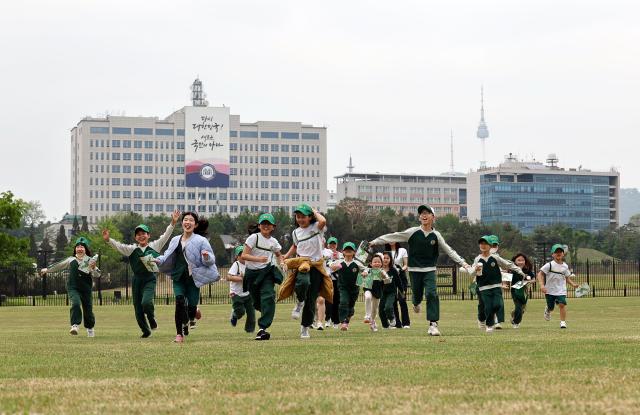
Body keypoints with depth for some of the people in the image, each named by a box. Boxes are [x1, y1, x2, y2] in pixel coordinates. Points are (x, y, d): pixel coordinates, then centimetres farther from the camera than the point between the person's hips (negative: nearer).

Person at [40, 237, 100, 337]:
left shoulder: (90, 261, -2)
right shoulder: (71, 260, 7)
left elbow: (97, 275, -11)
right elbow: (59, 265, 21)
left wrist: (93, 268, -33)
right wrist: (47, 270, 31)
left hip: (86, 289, -1)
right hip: (73, 288, 1)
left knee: (88, 310, 6)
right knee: (75, 304, -26)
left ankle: (90, 328, 31)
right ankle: (75, 325, -32)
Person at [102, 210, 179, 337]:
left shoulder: (155, 246, 2)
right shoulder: (131, 249, 4)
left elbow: (166, 236, -3)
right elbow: (118, 246, -7)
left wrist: (173, 223, -14)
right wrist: (108, 240, -24)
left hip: (150, 280, -3)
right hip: (137, 280, 3)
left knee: (146, 302, -26)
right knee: (138, 309, 6)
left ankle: (152, 319, 5)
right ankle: (146, 330, 28)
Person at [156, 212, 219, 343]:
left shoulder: (201, 241, -4)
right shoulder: (175, 240, 9)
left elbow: (211, 260, -6)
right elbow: (168, 257, 15)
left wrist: (206, 257, -29)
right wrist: (159, 260, -4)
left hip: (193, 278, -2)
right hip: (178, 278, 2)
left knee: (191, 306, 1)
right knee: (179, 302, -17)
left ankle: (194, 314, 43)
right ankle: (180, 334, -10)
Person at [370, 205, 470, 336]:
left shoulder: (436, 235, 0)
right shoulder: (413, 232, -4)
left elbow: (449, 251, 5)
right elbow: (394, 237, -3)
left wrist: (462, 263, 0)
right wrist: (375, 241, -6)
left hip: (429, 270, 0)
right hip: (415, 269, 0)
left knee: (431, 294, -16)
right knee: (417, 294, 7)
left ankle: (433, 324, -14)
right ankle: (417, 303, 47)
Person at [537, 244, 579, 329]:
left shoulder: (565, 266, 3)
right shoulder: (549, 265, -10)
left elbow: (567, 277, 15)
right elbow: (540, 274, -13)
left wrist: (573, 284, -2)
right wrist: (542, 285, -25)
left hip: (561, 290, 2)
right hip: (550, 290, -2)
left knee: (562, 304, -19)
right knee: (551, 307, 8)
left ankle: (563, 322, -12)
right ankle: (547, 310, 47)